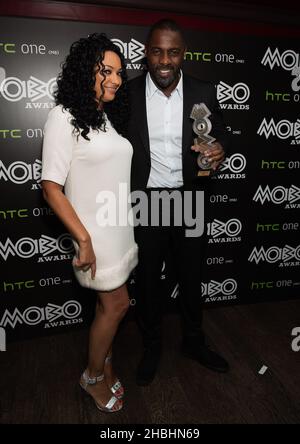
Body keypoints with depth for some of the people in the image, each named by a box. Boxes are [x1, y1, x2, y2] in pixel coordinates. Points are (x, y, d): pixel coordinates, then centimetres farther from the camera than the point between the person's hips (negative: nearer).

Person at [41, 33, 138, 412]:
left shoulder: (107, 117, 10)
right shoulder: (64, 117, -13)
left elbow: (114, 174, 11)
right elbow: (51, 187, -17)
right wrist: (84, 239, -18)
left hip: (120, 227, 7)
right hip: (95, 232, -7)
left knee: (109, 304, 17)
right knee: (117, 304, 6)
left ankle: (103, 364, 40)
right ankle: (94, 377, 31)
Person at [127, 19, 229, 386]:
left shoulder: (203, 92, -1)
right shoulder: (128, 93, -4)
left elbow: (220, 135, 9)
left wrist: (219, 150, -16)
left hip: (188, 201, 1)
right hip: (144, 203, -1)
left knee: (191, 276, 17)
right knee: (147, 280, 14)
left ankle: (194, 341, 42)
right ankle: (151, 346, 38)